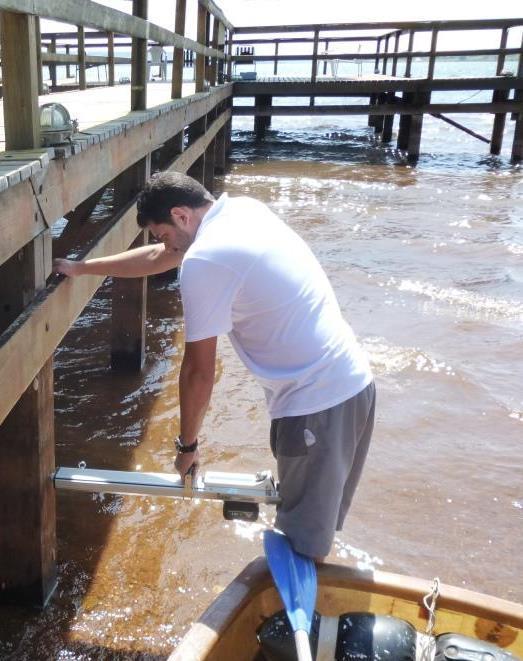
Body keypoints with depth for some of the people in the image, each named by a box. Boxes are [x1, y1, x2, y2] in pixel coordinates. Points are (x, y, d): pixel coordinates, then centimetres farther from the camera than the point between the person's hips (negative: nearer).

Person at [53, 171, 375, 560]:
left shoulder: (203, 260, -16)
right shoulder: (243, 209, 11)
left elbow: (199, 372, -9)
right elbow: (157, 258, 24)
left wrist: (187, 445, 7)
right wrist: (81, 268, 32)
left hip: (316, 403, -9)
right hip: (353, 381, 9)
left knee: (302, 541, 8)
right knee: (316, 521, 24)